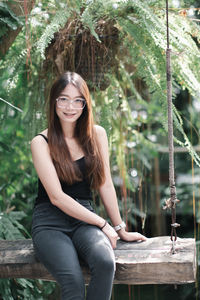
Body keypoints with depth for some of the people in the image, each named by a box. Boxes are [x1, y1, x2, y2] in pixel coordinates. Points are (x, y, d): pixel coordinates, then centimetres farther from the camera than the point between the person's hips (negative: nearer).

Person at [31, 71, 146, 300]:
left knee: (105, 263, -31)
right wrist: (103, 224, -10)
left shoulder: (96, 135, 7)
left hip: (84, 219, 3)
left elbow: (105, 186, 9)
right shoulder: (41, 142, -4)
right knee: (73, 281, -31)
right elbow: (56, 197, -9)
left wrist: (121, 230, 10)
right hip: (50, 223, -3)